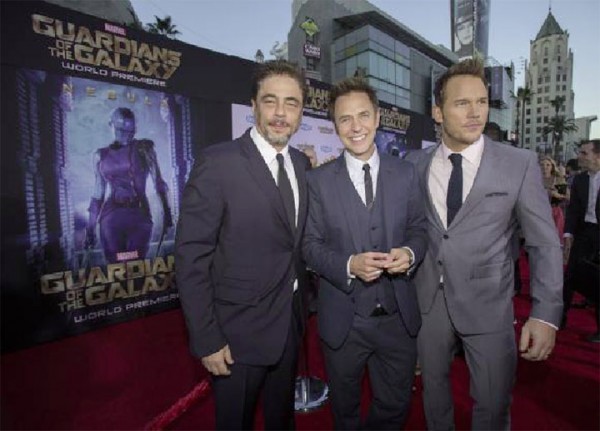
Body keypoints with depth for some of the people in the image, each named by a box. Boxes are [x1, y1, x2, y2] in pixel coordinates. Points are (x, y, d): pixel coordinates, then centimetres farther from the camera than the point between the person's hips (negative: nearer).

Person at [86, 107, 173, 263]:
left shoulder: (144, 148, 4)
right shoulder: (101, 155, 10)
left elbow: (158, 182, -2)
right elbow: (98, 193, 15)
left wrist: (166, 212, -15)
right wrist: (90, 228, 13)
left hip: (140, 216, -2)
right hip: (111, 217, 2)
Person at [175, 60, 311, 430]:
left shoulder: (303, 164, 2)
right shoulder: (218, 163, -18)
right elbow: (191, 257, -18)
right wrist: (206, 341, -16)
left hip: (290, 324, 6)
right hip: (238, 332, -5)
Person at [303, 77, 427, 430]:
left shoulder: (405, 173, -1)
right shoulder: (319, 180, -7)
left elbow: (419, 229, 5)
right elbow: (311, 245, -6)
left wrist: (410, 253, -17)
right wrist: (349, 265, -23)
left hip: (399, 316, 2)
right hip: (343, 319, -1)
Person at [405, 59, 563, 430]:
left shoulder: (520, 164, -8)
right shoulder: (415, 163, -2)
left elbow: (545, 244, -6)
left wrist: (546, 314, -11)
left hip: (488, 306, -2)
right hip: (427, 301, 2)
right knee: (434, 392, 21)